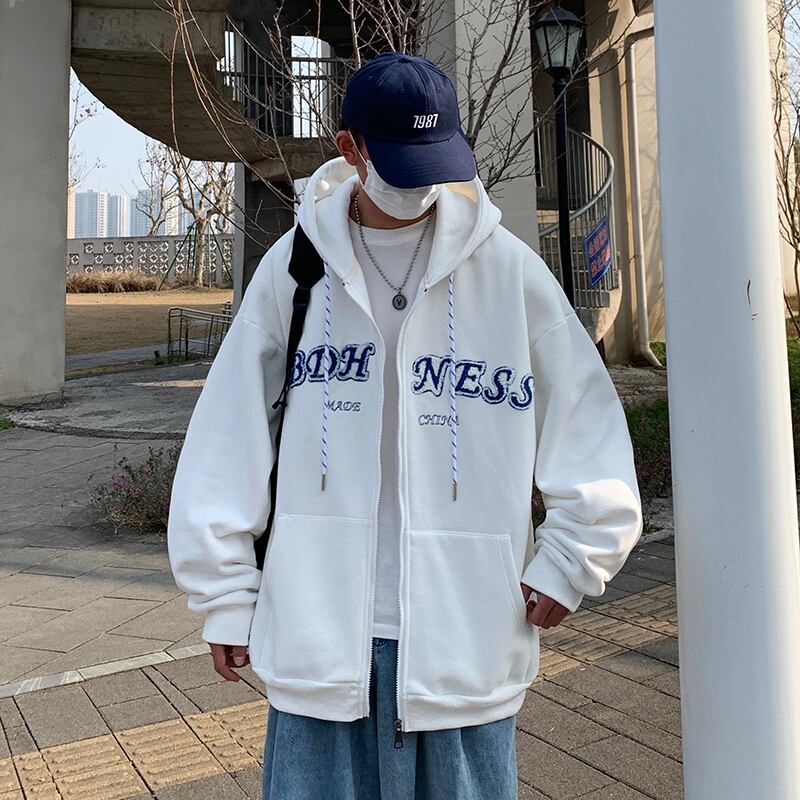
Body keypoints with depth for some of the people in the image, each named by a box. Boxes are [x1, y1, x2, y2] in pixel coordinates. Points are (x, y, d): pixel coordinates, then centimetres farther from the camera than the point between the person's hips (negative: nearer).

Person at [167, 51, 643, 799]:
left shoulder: (508, 268, -2)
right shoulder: (295, 265, 1)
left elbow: (587, 421, 3)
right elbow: (230, 437, 3)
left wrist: (570, 560, -1)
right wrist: (226, 595, 3)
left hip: (464, 632, 0)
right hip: (315, 633, 1)